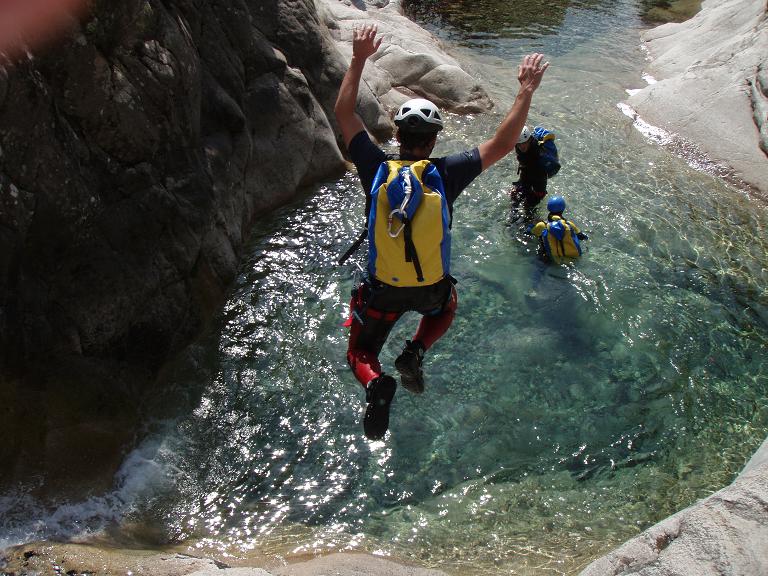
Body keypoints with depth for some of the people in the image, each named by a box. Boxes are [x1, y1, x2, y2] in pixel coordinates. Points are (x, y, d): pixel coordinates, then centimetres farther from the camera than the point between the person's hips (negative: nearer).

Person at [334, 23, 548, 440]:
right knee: (445, 306, 39)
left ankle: (375, 384, -17)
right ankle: (415, 353, 9)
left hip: (380, 289, 0)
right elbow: (502, 144, -9)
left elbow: (343, 113, -4)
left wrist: (358, 60, -1)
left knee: (360, 354, 21)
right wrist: (526, 91, -3)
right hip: (431, 289, 0)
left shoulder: (376, 170, -15)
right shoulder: (445, 173, -17)